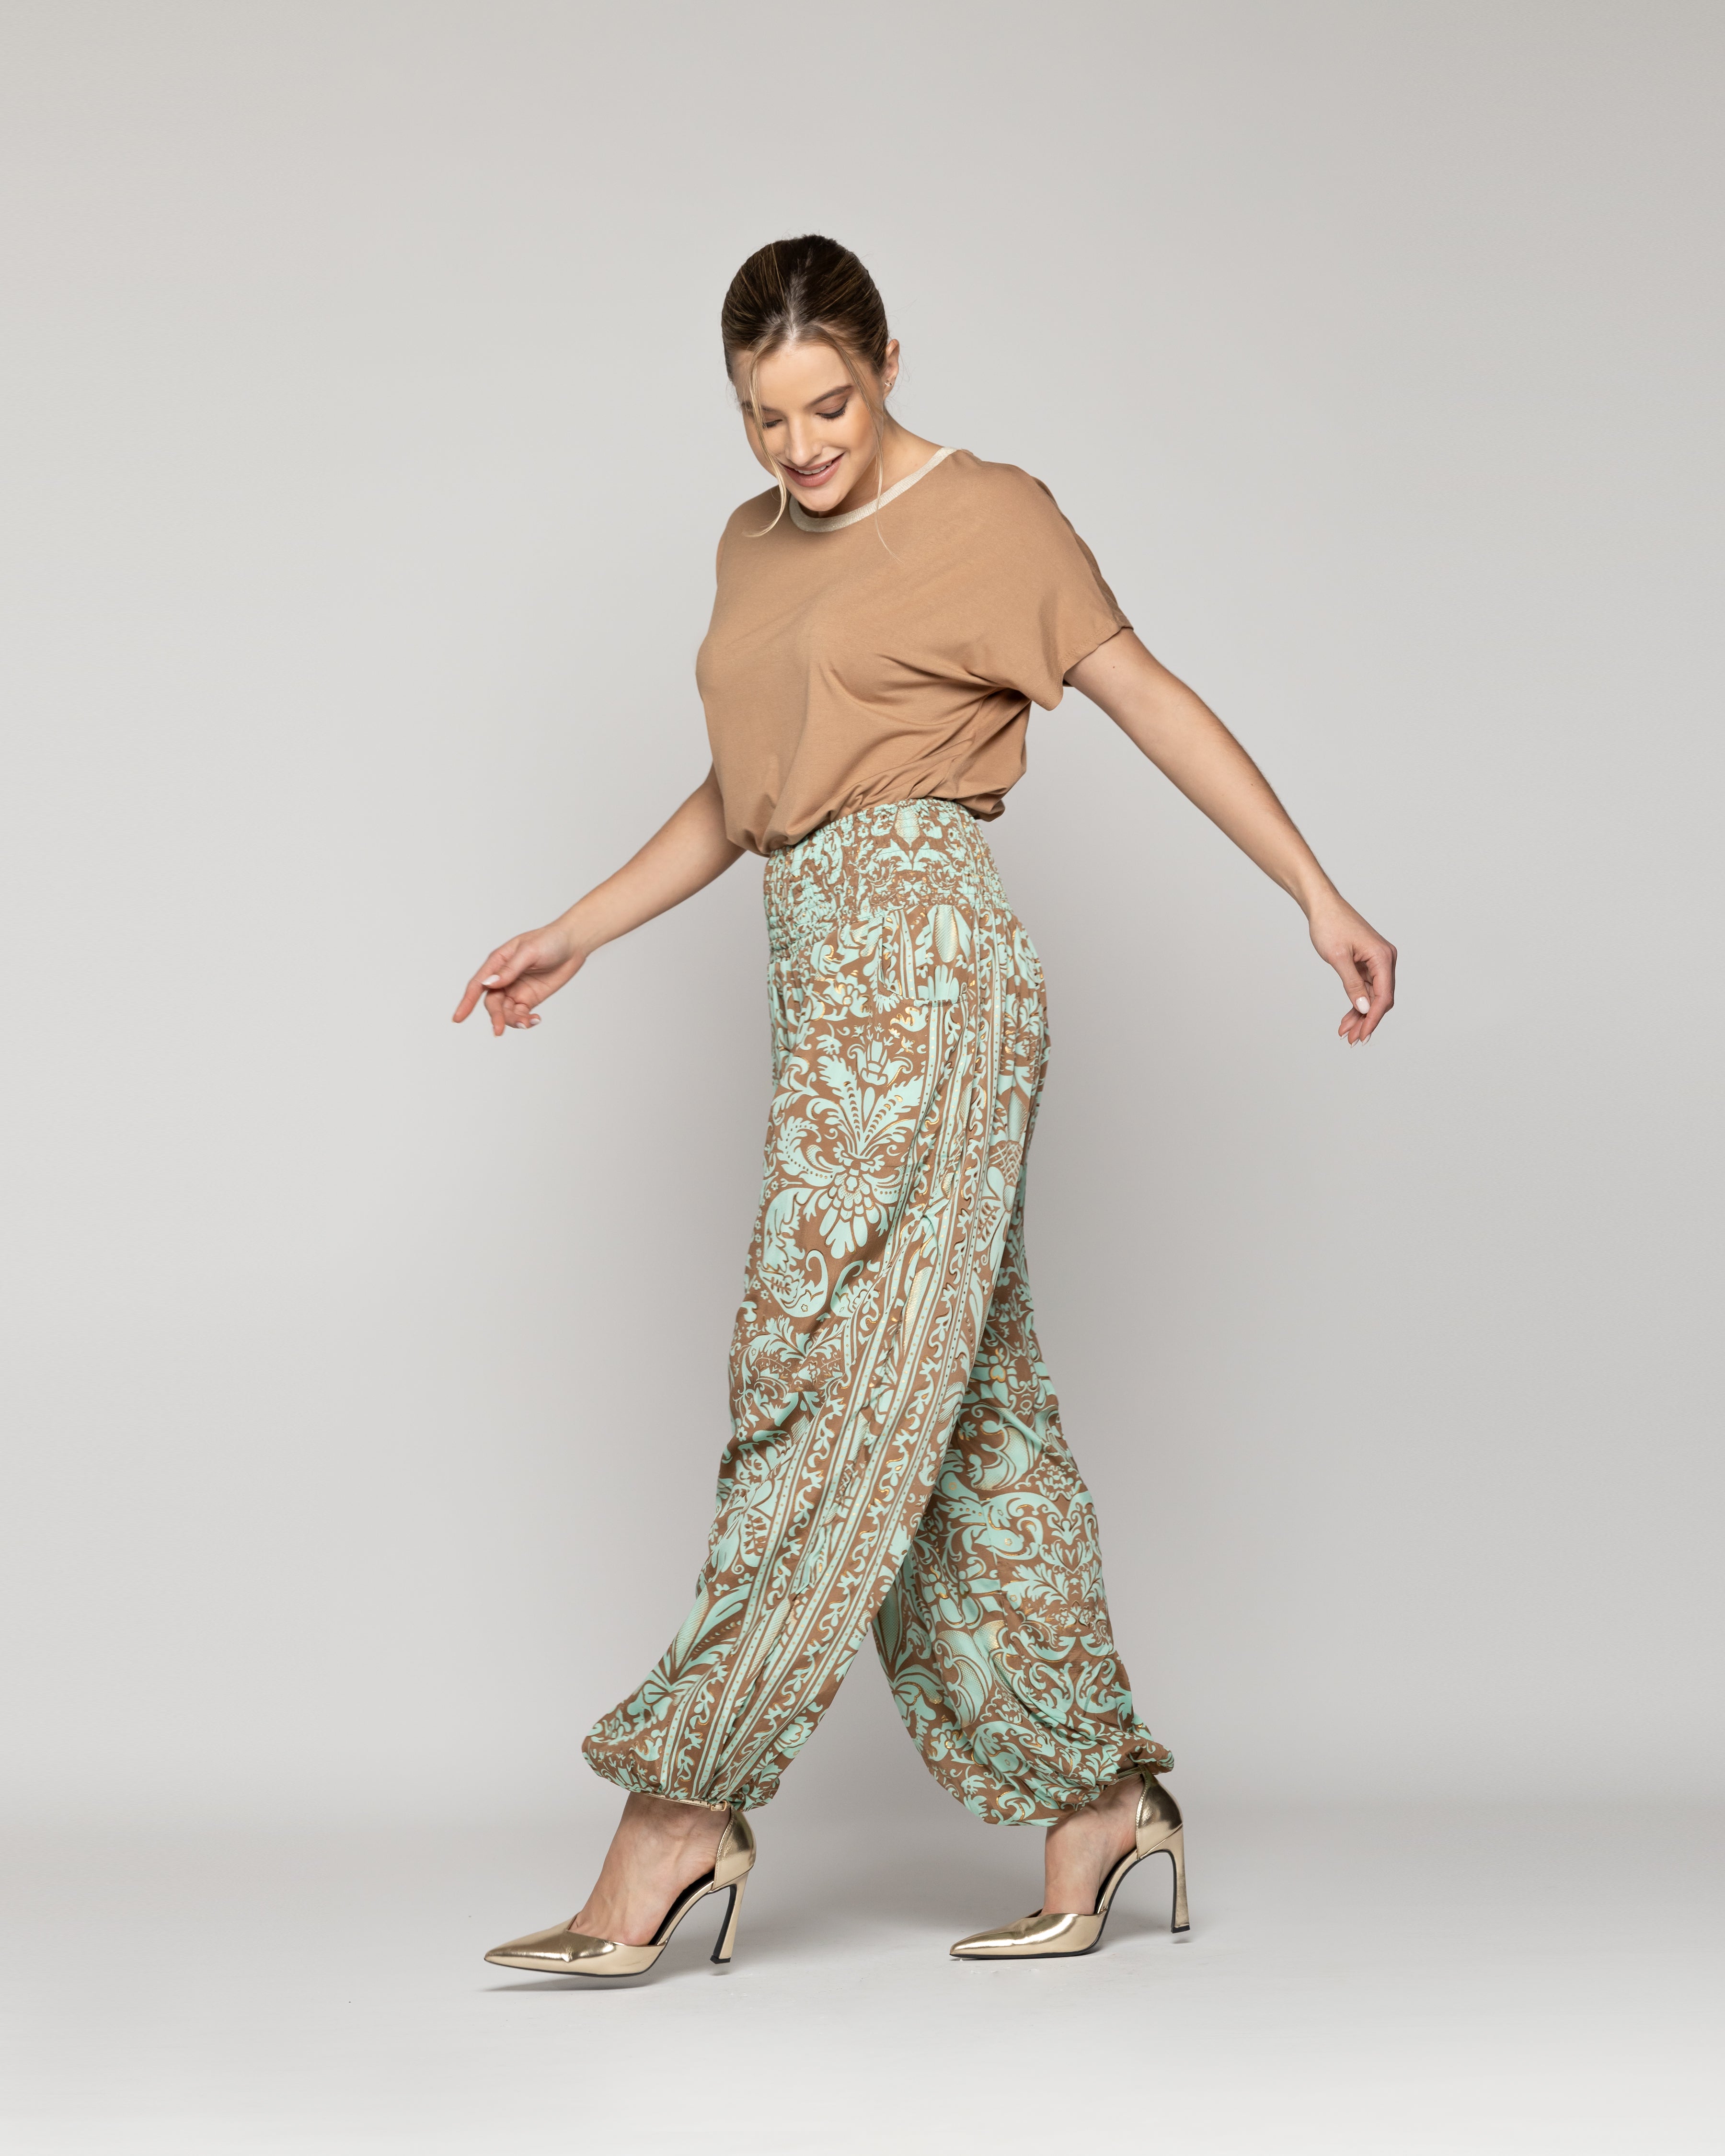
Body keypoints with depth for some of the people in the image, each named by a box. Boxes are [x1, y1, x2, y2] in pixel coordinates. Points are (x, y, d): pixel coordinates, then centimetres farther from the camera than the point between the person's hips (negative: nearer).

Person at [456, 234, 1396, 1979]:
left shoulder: (987, 517, -1)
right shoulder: (753, 547, 19)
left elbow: (1152, 702, 1)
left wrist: (1316, 894, -1)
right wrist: (575, 936, 27)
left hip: (919, 965, -8)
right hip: (826, 983, 8)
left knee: (822, 1373, -9)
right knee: (963, 1403, 7)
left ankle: (684, 1801, -8)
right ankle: (1095, 1797, 12)